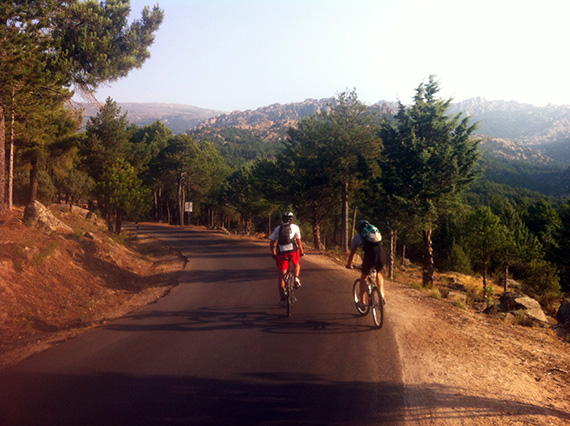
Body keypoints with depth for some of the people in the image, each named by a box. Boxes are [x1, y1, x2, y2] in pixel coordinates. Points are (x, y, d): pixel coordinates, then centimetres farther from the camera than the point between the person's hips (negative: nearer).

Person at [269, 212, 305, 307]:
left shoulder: (277, 228, 18)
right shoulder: (294, 227, 13)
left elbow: (271, 243, 15)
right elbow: (299, 241, 8)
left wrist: (274, 254, 27)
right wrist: (302, 252, 20)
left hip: (281, 253, 1)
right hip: (293, 251, -1)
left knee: (281, 275, 7)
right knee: (297, 264, 33)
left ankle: (282, 298, 1)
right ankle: (296, 279, 6)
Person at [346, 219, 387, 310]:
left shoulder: (357, 236, 22)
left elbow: (352, 252, 31)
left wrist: (349, 264, 48)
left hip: (370, 255, -3)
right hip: (382, 254, 3)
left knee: (363, 278, 19)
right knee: (379, 273, 33)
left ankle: (362, 302, 21)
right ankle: (382, 295, 19)